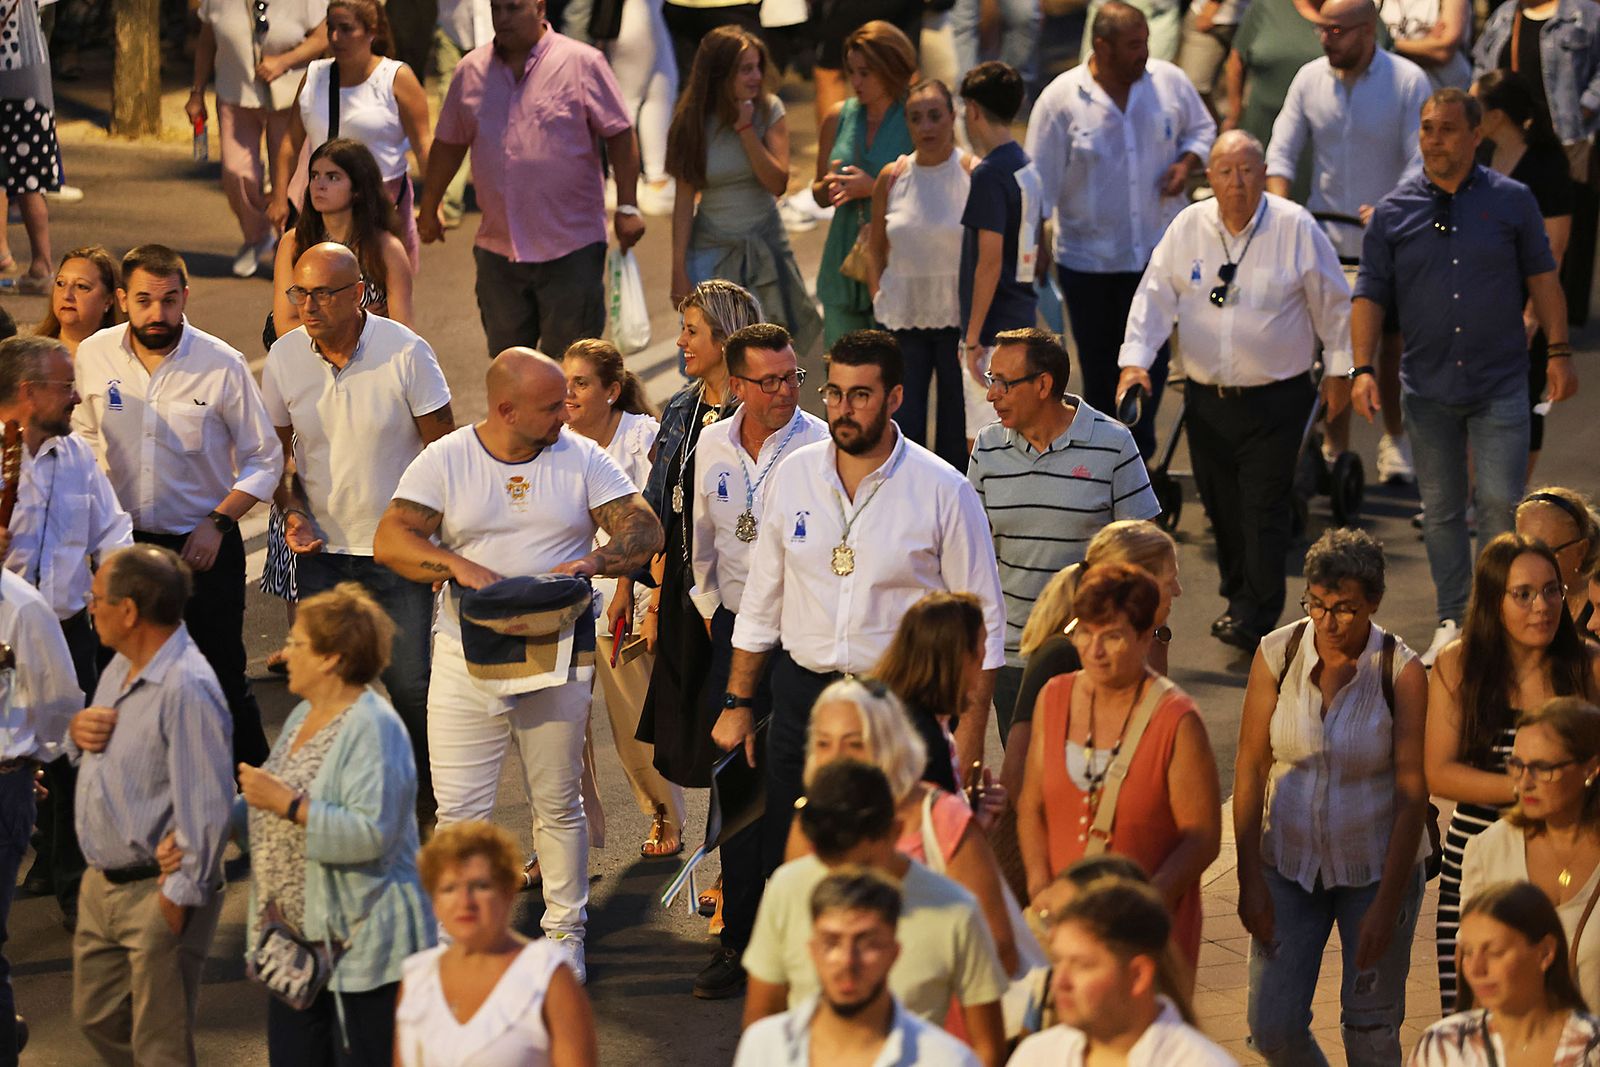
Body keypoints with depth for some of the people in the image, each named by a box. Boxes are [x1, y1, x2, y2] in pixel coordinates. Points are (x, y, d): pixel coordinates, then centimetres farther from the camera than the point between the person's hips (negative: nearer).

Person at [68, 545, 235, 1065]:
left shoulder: (187, 687, -24)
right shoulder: (120, 667, 8)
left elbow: (206, 805, -25)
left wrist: (179, 898, -22)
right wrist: (79, 729, -1)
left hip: (158, 891, -10)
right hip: (101, 883, 10)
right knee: (98, 1020, 21)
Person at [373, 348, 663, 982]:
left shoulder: (581, 460, 2)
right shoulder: (444, 461, -3)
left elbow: (645, 531, -4)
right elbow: (390, 541, -12)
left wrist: (593, 560, -24)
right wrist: (459, 567, -28)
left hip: (556, 660, 1)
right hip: (466, 661, -1)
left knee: (557, 805, 11)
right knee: (459, 812, -1)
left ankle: (564, 931, 25)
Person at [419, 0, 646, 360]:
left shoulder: (582, 63, -4)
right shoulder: (471, 70, 7)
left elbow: (619, 135, -3)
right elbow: (449, 143, 17)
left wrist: (627, 207, -8)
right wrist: (429, 210, 21)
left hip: (571, 247, -4)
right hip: (498, 248, 4)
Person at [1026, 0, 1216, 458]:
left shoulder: (1169, 82, -3)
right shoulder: (1061, 99, -10)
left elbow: (1202, 129, 14)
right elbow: (1041, 179, -7)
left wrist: (1187, 162, -7)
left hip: (1157, 251, 1)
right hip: (1088, 259, -1)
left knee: (1150, 357, -4)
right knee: (1099, 366, 9)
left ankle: (1137, 453, 13)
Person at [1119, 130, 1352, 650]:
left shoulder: (1295, 228, -6)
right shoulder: (1188, 227, 2)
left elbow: (1333, 303, 4)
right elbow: (1155, 296, 3)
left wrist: (1338, 370, 9)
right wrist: (1135, 360, -10)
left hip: (1276, 397, -4)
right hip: (1207, 398, 4)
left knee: (1264, 507, -8)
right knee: (1222, 506, 11)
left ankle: (1254, 620, -7)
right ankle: (1239, 598, 27)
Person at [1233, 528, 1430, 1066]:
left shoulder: (1401, 672, -13)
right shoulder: (1277, 653, -8)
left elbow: (1412, 794, -12)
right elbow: (1250, 769, -2)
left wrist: (1386, 905, -15)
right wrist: (1250, 880, -6)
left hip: (1375, 868, -2)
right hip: (1289, 862, 2)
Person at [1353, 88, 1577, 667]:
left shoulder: (1511, 201, 1)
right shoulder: (1394, 213, 2)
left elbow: (1541, 276, 8)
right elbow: (1370, 294, 3)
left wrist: (1559, 351, 3)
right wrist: (1362, 368, -7)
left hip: (1500, 383, -2)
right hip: (1428, 389, 2)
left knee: (1500, 503, -7)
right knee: (1440, 510, 9)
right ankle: (1451, 623, 19)